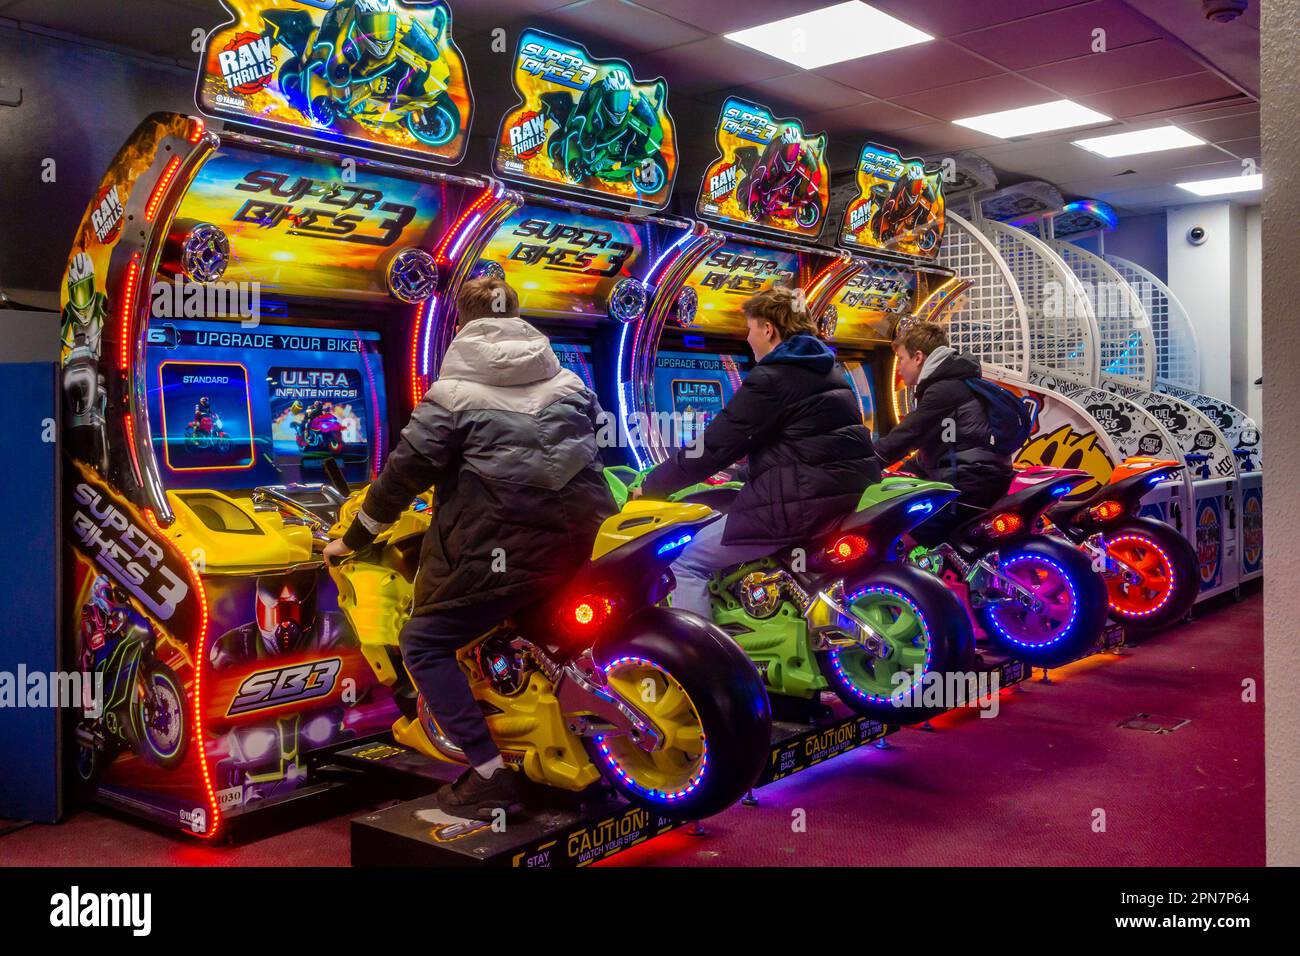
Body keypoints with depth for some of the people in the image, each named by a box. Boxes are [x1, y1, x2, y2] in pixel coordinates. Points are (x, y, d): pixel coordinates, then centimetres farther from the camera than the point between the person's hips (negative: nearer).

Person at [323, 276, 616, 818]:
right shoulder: (569, 384, 15)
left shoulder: (454, 392, 0)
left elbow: (407, 469, -1)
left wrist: (355, 537, 10)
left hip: (509, 548, -7)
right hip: (583, 541, 7)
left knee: (423, 642, 4)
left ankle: (491, 774, -6)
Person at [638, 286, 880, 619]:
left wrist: (651, 486, -2)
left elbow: (716, 445, -11)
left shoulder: (770, 378, -9)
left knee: (689, 562, -1)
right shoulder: (828, 367, 18)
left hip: (803, 499, -10)